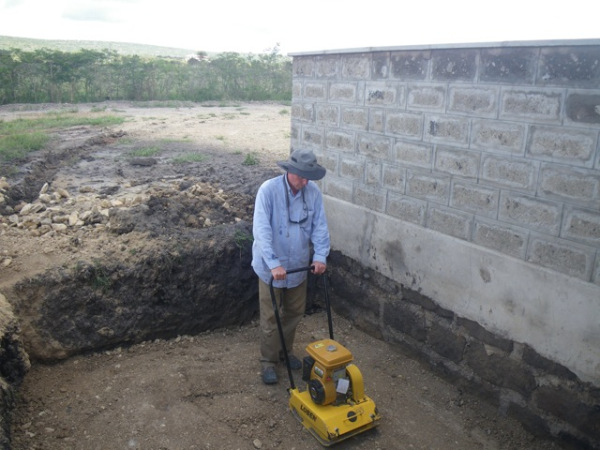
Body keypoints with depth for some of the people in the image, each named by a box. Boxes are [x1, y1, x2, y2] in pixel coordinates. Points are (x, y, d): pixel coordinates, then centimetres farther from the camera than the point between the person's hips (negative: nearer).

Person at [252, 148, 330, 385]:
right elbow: (261, 230, -27)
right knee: (270, 318, 6)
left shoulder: (313, 192, -8)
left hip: (298, 265, 5)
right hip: (271, 266, -4)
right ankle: (268, 361, 24)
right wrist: (274, 263, -33)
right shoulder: (268, 189, -21)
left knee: (294, 312, 18)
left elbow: (320, 226, -4)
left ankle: (285, 351, 40)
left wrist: (320, 256, -17)